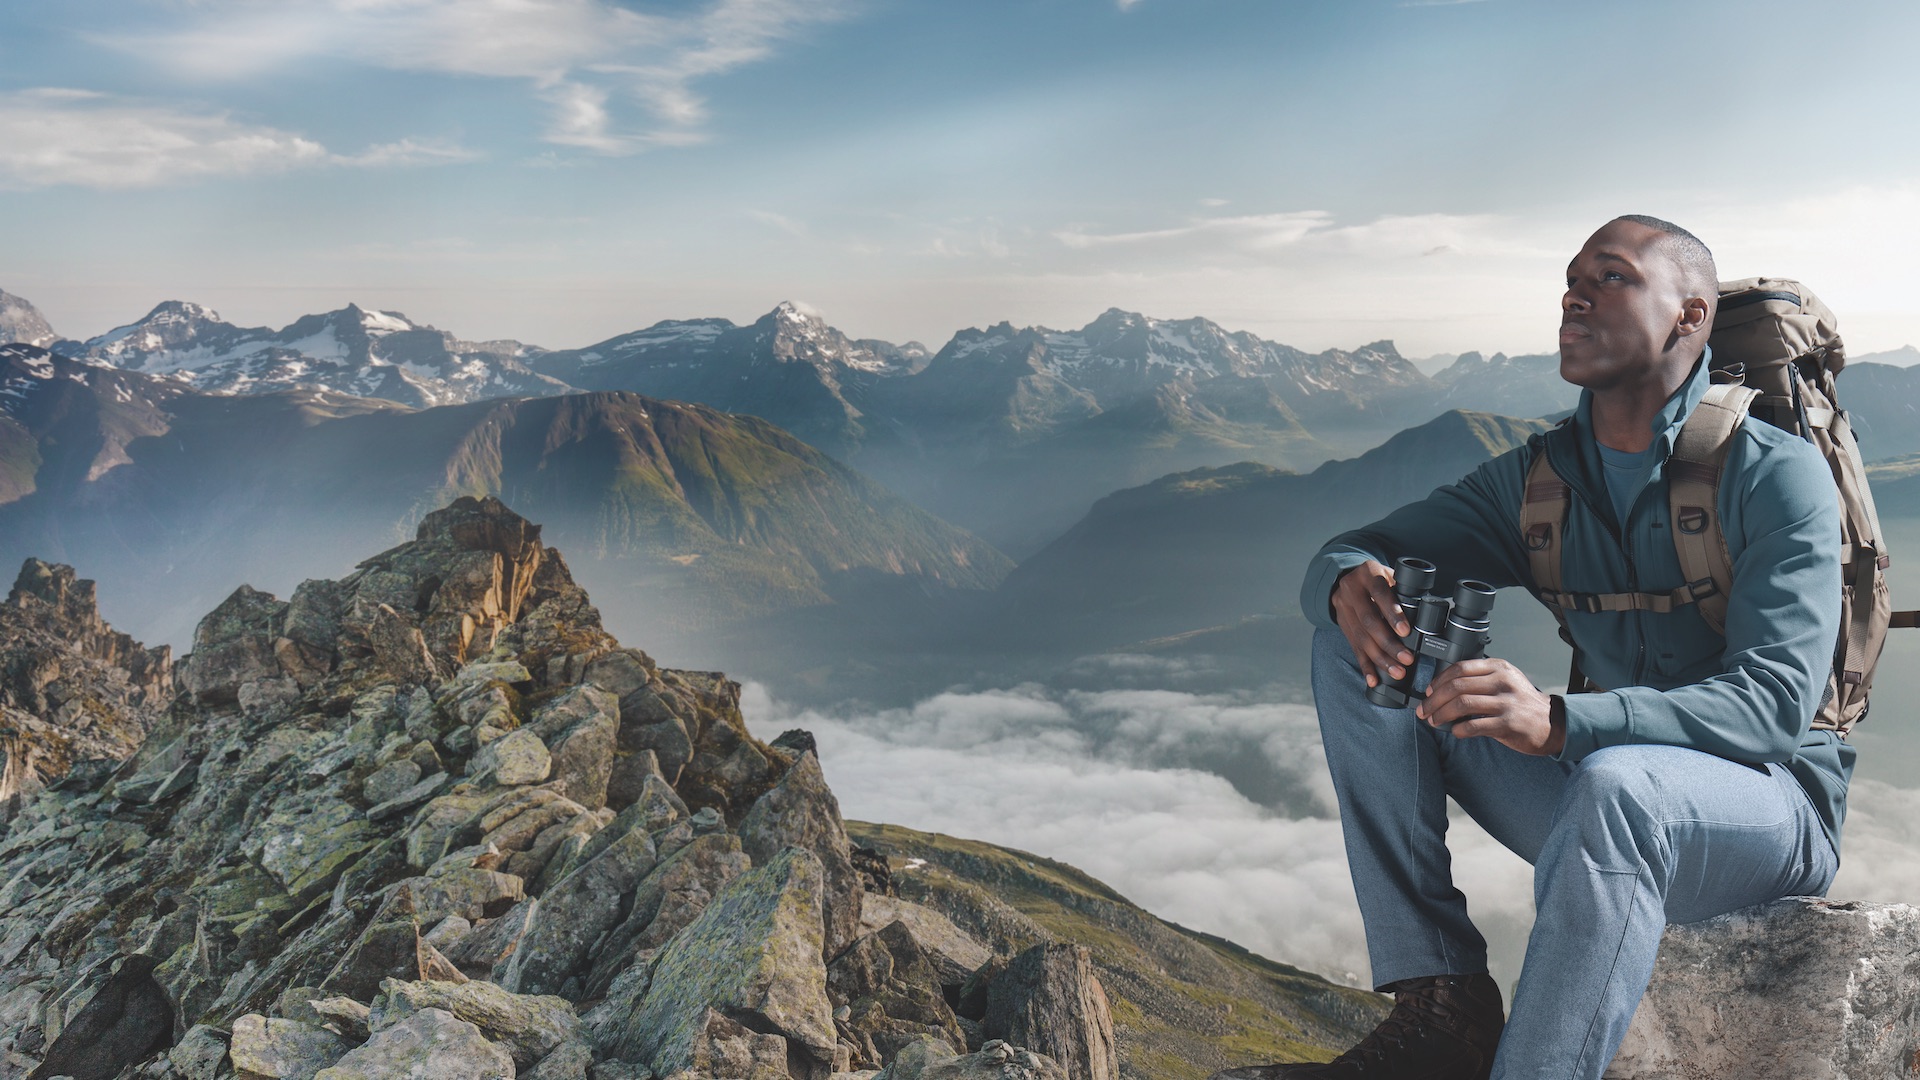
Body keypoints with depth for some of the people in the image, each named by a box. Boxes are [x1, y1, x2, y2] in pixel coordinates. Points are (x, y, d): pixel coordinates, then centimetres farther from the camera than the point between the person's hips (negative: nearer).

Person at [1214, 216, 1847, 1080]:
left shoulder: (1777, 475, -12)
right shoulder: (1538, 477, 3)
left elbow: (1775, 702, -24)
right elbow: (1341, 555, 3)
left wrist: (1559, 722, -41)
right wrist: (1349, 585, -25)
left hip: (1773, 812, -5)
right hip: (1600, 804, 6)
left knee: (1617, 784, -41)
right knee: (1357, 650, -12)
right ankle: (1440, 1008, -18)